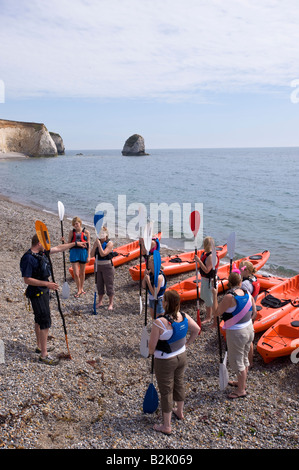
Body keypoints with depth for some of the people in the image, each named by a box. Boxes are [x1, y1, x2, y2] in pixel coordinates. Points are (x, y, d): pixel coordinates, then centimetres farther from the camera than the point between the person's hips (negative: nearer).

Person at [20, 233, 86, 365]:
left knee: (39, 320, 21)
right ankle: (44, 355, 1)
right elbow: (27, 280, -24)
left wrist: (75, 243, 19)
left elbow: (58, 248, 15)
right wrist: (47, 284, -30)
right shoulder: (28, 258, -22)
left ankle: (39, 347, 36)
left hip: (44, 291, 10)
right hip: (37, 293, -10)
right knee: (45, 322, -7)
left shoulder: (42, 252, 4)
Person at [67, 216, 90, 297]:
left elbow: (88, 245, 1)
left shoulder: (86, 232, 0)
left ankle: (81, 288, 31)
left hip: (83, 252, -1)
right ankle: (79, 290, 15)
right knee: (76, 274, -4)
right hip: (74, 252, 1)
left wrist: (88, 256, -3)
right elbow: (68, 243, 9)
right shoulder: (72, 232, 4)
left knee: (82, 272, 12)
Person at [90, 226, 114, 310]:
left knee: (109, 284, 0)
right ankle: (100, 302, 27)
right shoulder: (97, 241, 6)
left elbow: (103, 254, -22)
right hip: (98, 266, 6)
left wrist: (99, 244, -20)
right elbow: (92, 255, -1)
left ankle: (111, 304, 9)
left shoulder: (109, 243, -11)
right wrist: (95, 246, -14)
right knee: (99, 284, 13)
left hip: (107, 266, -5)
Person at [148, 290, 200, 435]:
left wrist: (151, 352, 0)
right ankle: (179, 412, 49)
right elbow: (197, 329, 5)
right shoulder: (184, 317, -11)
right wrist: (187, 343, 13)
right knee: (179, 384, 26)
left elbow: (152, 346, -22)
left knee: (166, 391, 9)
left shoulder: (159, 322, -30)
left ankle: (166, 426, 25)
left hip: (165, 362, -6)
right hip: (182, 357, 6)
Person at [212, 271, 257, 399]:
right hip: (249, 330, 8)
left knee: (237, 361, 9)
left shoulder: (229, 297, -25)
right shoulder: (248, 294, -3)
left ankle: (241, 390, 22)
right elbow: (254, 313, 6)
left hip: (236, 333, -8)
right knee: (244, 358, 23)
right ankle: (242, 382, 42)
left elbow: (216, 313, -19)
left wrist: (214, 295, -14)